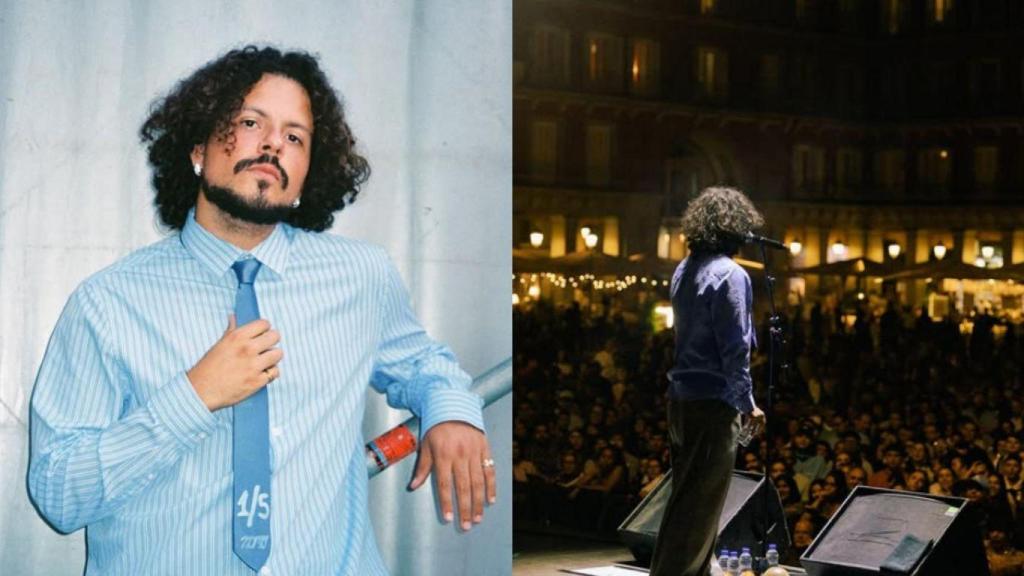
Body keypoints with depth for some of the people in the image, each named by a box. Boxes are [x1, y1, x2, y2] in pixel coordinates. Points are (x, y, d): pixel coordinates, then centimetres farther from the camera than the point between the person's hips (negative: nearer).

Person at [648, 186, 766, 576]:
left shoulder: (684, 271, 10)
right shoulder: (730, 275, -14)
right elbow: (735, 349, -16)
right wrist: (748, 404, -8)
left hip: (681, 398, 8)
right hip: (713, 403, -8)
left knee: (687, 499, 16)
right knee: (699, 507, -3)